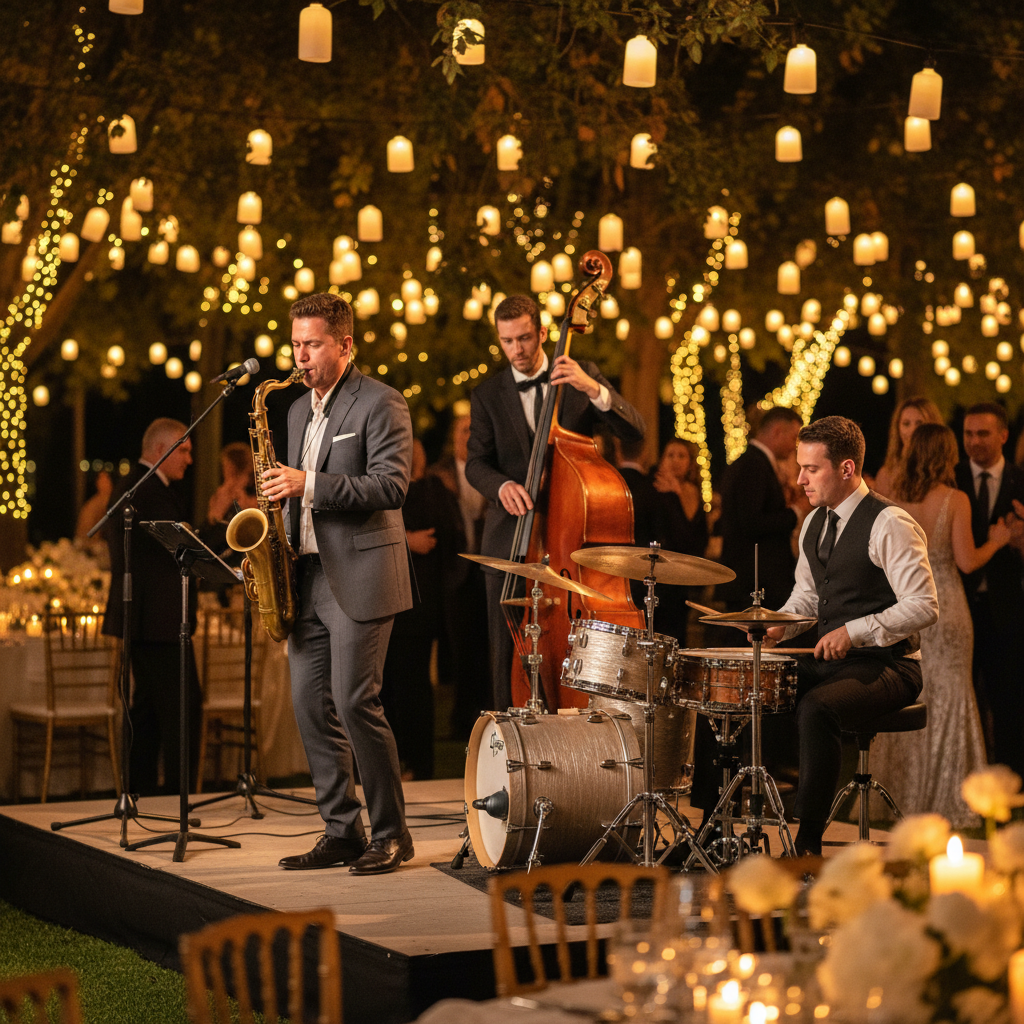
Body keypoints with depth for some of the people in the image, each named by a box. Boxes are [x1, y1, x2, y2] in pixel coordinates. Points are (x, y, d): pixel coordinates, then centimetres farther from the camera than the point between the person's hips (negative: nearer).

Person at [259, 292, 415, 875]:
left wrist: (308, 484, -22)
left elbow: (391, 486, -17)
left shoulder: (380, 403, -6)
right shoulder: (300, 410, 18)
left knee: (356, 703, -10)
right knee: (311, 704, 5)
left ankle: (391, 833, 1)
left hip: (360, 576, -8)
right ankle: (342, 832, 13)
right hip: (308, 574, 8)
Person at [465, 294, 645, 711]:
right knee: (508, 649, 0)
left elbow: (634, 428, -4)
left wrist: (594, 389, -21)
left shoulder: (581, 375, 6)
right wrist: (502, 485, -23)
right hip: (511, 538, 1)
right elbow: (476, 462, 0)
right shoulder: (487, 396, 9)